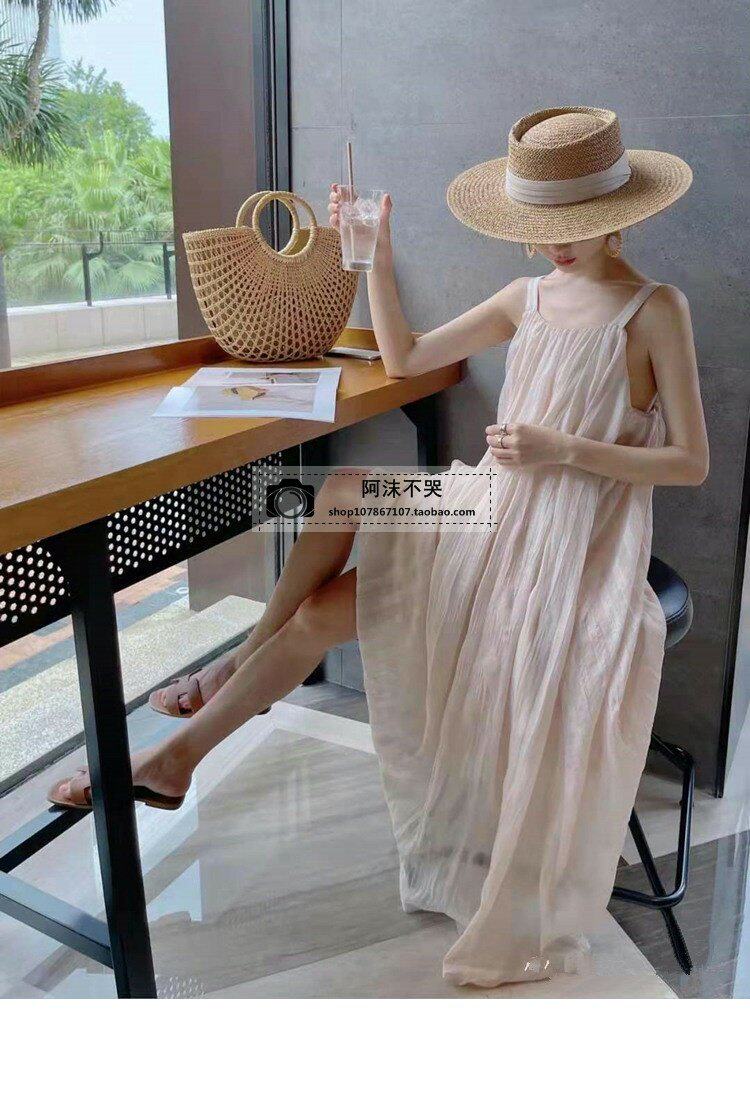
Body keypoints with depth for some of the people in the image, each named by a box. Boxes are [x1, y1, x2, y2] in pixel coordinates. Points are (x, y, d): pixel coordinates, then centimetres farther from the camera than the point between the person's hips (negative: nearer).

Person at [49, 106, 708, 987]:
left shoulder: (653, 309, -7)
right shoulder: (530, 297, 11)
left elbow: (692, 462, -10)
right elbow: (402, 359, 13)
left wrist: (565, 450, -21)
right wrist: (377, 257, 2)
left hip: (574, 549, -6)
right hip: (491, 515, 7)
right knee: (346, 490, -14)